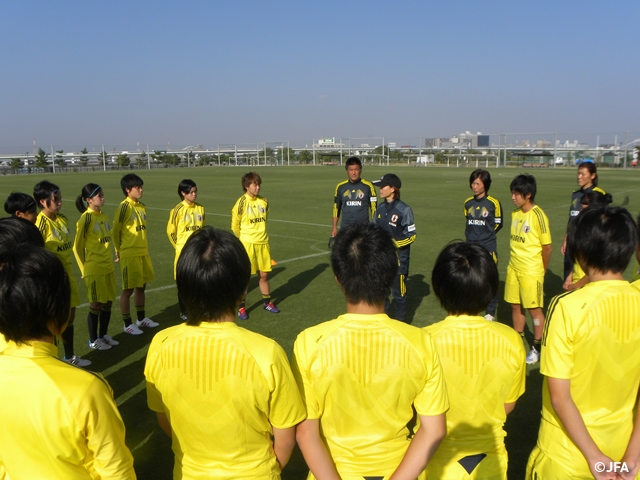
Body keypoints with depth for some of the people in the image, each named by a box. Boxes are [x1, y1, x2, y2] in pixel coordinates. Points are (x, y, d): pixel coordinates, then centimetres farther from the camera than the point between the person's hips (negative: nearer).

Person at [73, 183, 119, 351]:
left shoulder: (103, 216, 7)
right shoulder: (86, 219, -14)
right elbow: (77, 247, -9)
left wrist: (109, 261, 14)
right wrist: (84, 270, -4)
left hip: (108, 267, 7)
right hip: (94, 270, -7)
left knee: (108, 302, 14)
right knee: (96, 305, 5)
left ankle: (103, 335, 29)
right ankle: (93, 341, 19)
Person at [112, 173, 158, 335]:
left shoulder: (142, 206, 9)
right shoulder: (124, 207, -14)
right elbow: (116, 231, -8)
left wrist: (144, 248, 14)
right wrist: (119, 251, 2)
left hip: (143, 252, 7)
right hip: (130, 254, -7)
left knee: (141, 286, 16)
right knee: (128, 289, 2)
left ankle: (141, 318, 31)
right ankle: (127, 324, 13)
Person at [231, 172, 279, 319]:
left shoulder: (264, 202, 4)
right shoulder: (241, 203, -10)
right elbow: (235, 226, -3)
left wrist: (260, 235, 14)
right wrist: (244, 240, 6)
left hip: (263, 243, 4)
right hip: (247, 244, -4)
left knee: (264, 275, 12)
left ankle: (267, 303, 29)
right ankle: (241, 307, 15)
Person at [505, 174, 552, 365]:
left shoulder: (538, 216, -17)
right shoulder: (515, 213, 4)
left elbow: (547, 247, -12)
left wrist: (541, 270, -1)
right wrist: (514, 262, 7)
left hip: (531, 272, -6)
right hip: (513, 269, 7)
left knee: (534, 309, 6)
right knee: (515, 306, 15)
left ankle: (537, 348, 21)